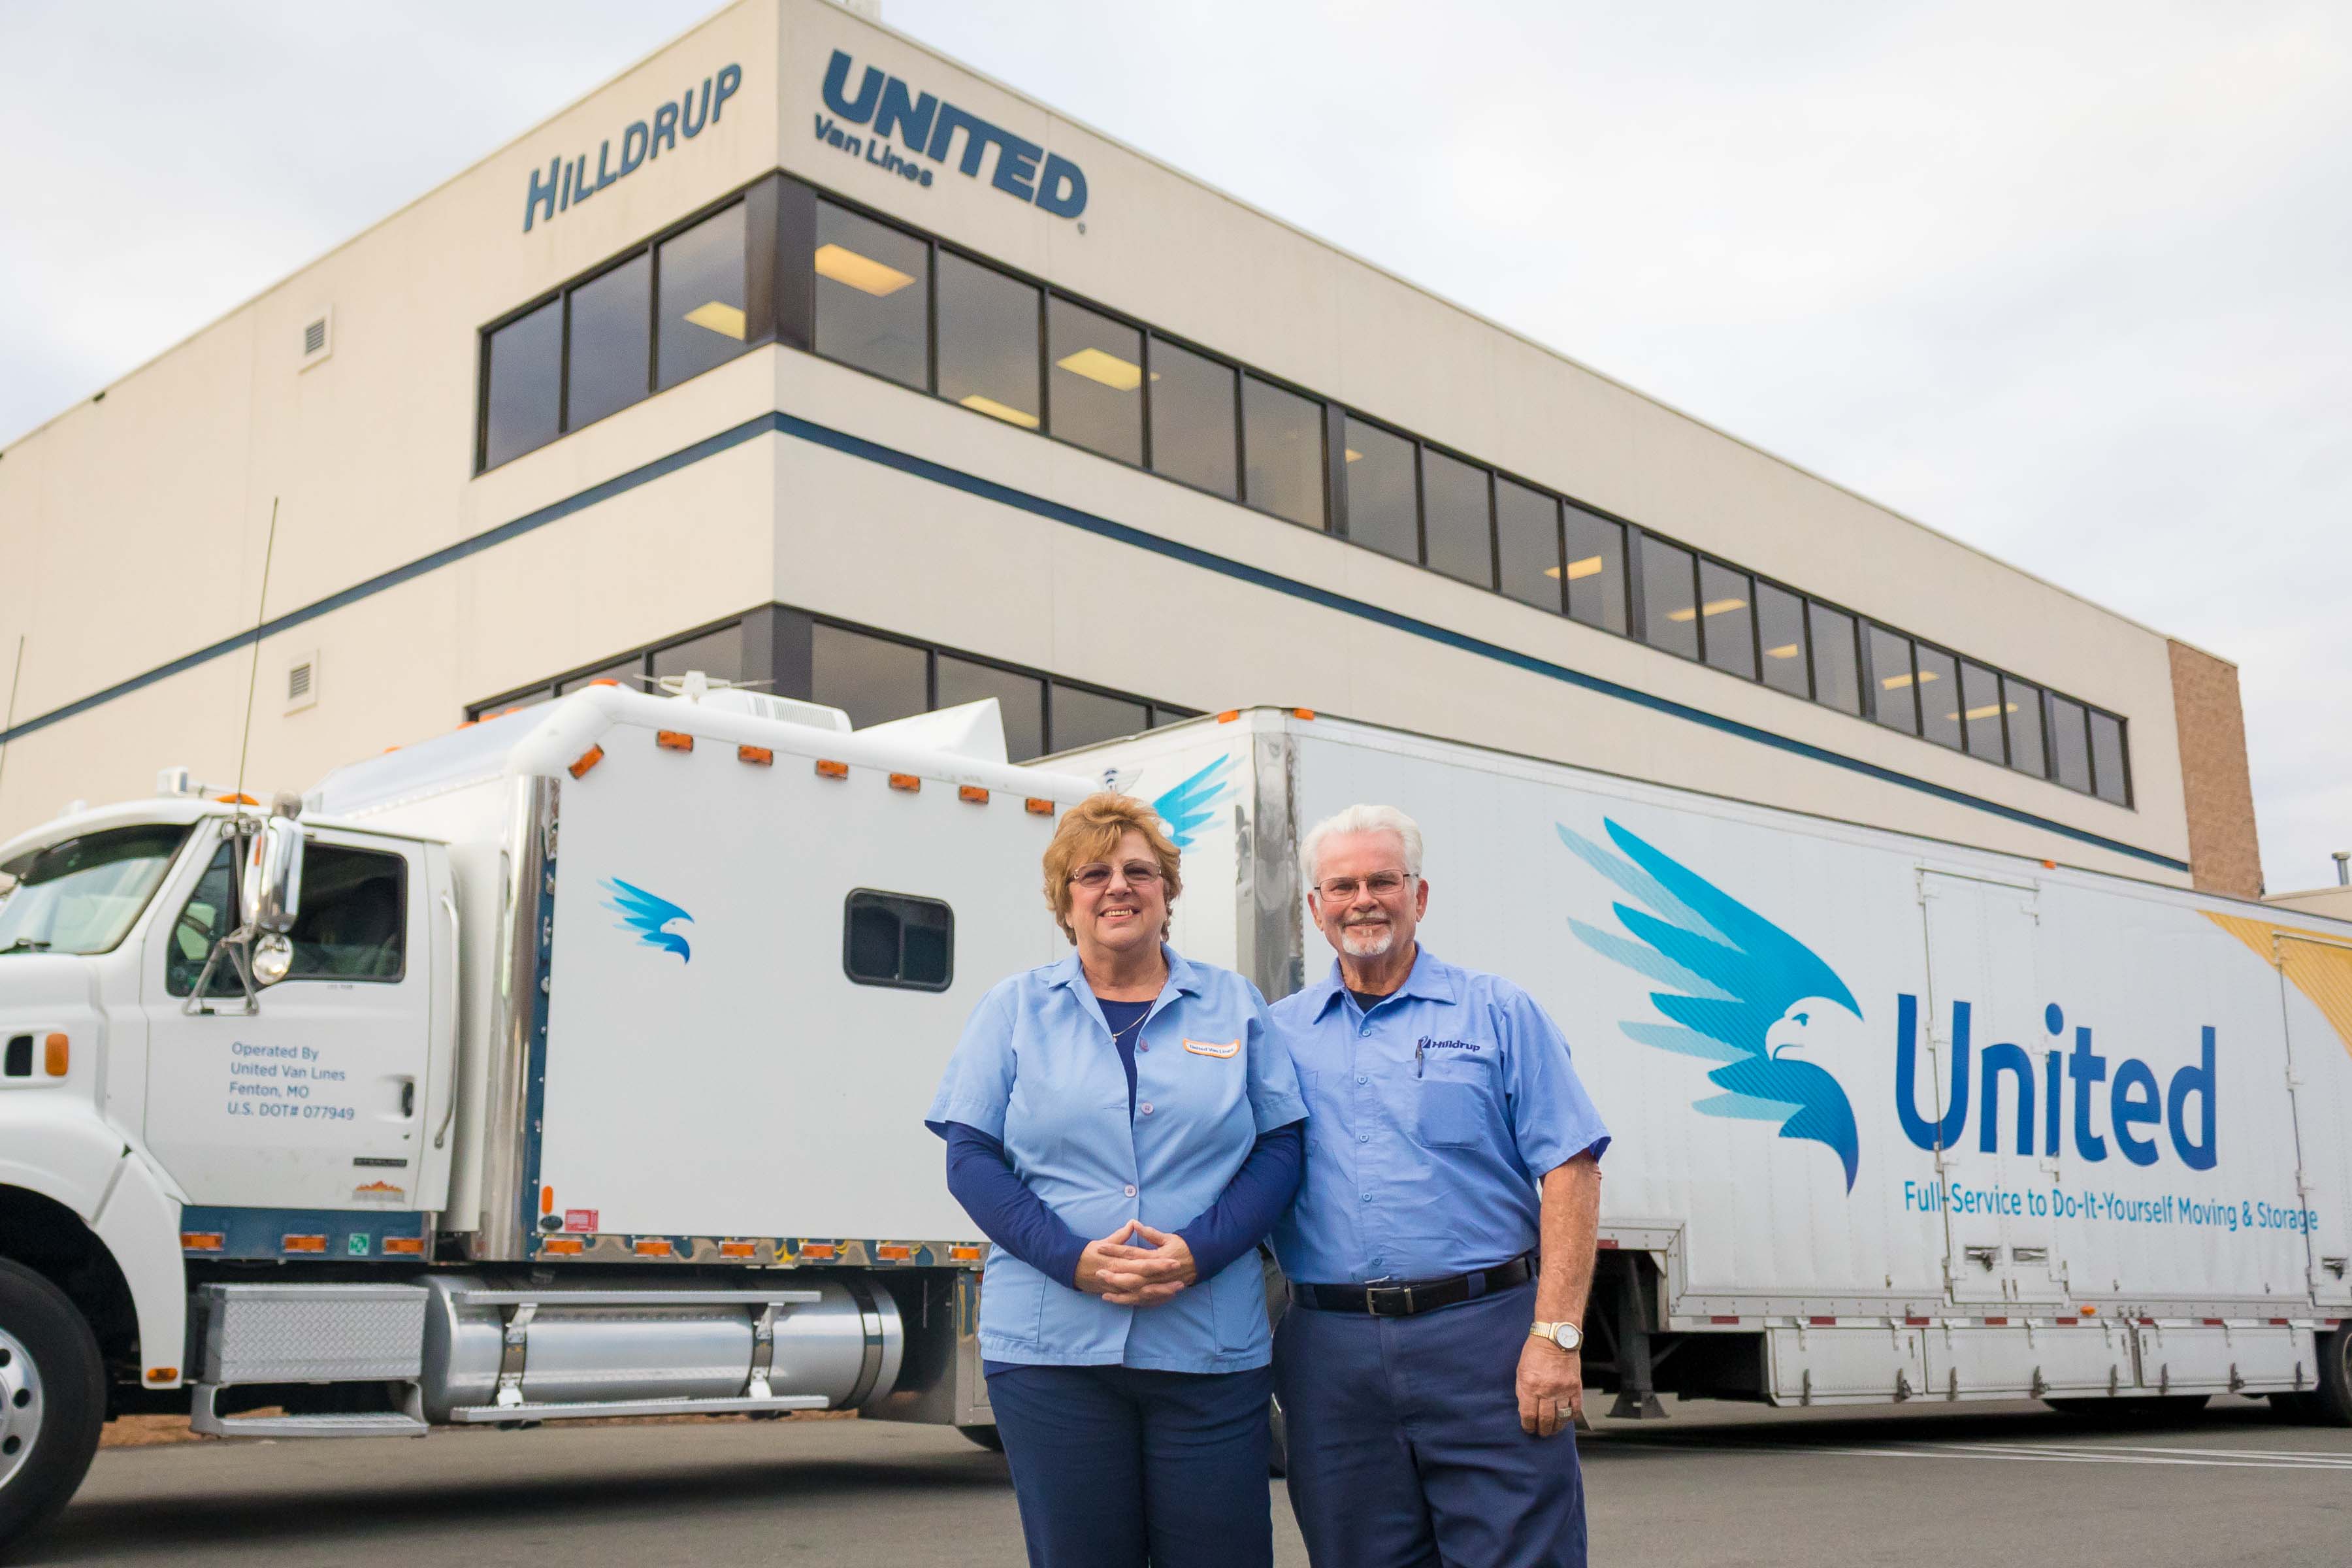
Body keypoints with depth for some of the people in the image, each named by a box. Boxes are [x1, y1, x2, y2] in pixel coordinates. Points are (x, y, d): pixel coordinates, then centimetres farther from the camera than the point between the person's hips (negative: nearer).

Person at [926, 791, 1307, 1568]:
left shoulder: (1235, 1005, 11)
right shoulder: (1015, 1008, 8)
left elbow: (1280, 1147, 5)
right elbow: (971, 1156, 1)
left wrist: (1201, 1251, -12)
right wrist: (1075, 1261, -13)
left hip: (1210, 1349, 1)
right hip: (1053, 1346, 0)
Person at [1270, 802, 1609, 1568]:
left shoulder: (1496, 1012, 4)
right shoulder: (1278, 1034, 12)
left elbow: (1569, 1171, -3)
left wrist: (1555, 1334, -12)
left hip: (1484, 1334, -2)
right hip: (1330, 1352, 3)